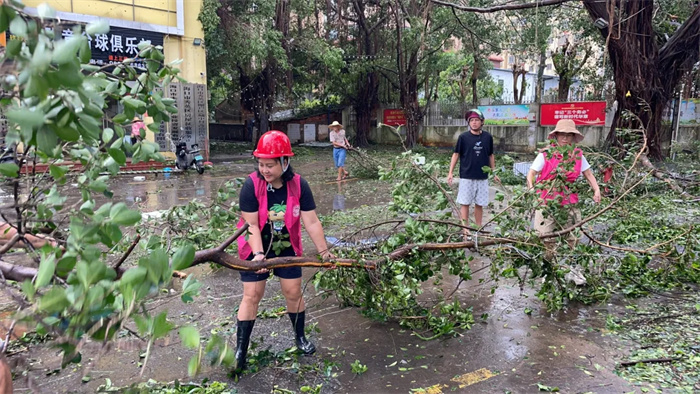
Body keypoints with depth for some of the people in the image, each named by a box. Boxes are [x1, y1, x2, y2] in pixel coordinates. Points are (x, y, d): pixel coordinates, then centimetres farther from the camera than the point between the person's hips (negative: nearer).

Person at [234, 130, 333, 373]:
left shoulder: (299, 185, -16)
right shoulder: (251, 185, -22)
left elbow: (311, 222, -13)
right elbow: (251, 225, -22)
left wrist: (323, 250, -13)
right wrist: (259, 254, -32)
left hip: (287, 248, 2)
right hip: (256, 249, -2)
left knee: (293, 292, 9)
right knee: (252, 296, 0)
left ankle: (300, 337, 33)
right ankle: (241, 349, 14)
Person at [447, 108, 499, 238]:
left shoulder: (487, 137, 3)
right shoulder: (463, 137, -5)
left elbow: (490, 156, 12)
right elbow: (456, 154, -1)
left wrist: (494, 172, 12)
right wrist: (450, 172, -6)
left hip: (482, 177, 3)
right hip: (466, 177, -2)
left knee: (479, 204, 9)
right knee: (465, 203, 1)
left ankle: (479, 229, 20)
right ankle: (465, 230, 8)